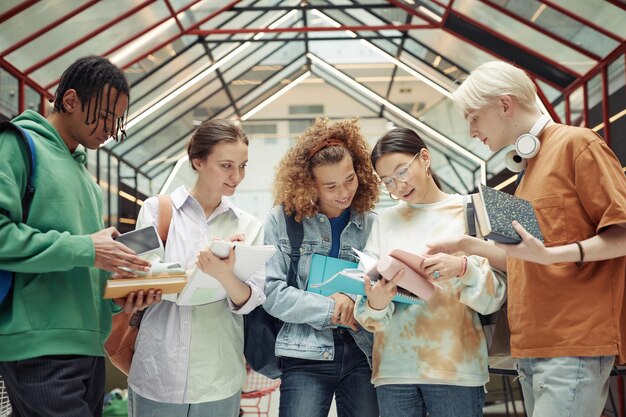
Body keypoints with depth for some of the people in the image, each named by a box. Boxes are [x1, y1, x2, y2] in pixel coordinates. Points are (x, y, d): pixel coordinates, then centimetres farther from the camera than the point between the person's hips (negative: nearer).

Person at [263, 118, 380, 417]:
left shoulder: (372, 224, 5)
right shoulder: (282, 220, -2)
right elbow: (272, 293, -7)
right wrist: (332, 308, -11)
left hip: (364, 353, 2)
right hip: (306, 357, -2)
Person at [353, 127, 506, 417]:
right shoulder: (385, 221, 11)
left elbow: (494, 298, -1)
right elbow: (367, 314, 7)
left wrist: (463, 269, -19)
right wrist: (375, 303, -16)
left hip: (456, 365, -2)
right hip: (395, 367, 2)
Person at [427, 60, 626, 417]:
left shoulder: (576, 143, -6)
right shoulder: (531, 164, 19)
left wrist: (549, 254, -23)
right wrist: (471, 246, 13)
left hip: (574, 346, -8)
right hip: (532, 348, 8)